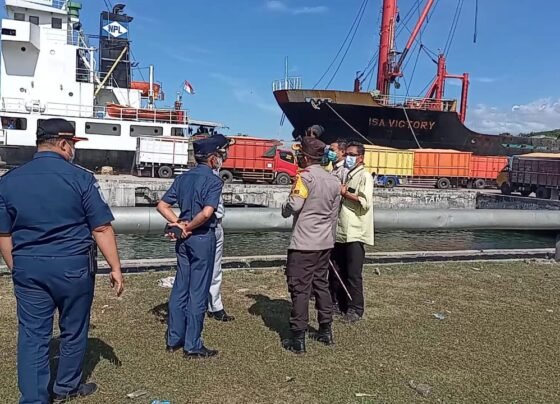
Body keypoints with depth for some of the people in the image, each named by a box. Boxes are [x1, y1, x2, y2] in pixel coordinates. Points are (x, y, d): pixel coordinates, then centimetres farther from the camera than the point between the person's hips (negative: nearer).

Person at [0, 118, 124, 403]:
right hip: (73, 266, -3)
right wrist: (115, 267, -5)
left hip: (28, 268, 3)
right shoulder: (80, 177, -10)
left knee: (32, 335, 9)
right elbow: (101, 229, -11)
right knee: (73, 330, 16)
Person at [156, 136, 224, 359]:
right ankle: (192, 346, 10)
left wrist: (179, 224, -3)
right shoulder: (213, 180, -12)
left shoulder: (183, 178, 8)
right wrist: (188, 228, -11)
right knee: (198, 291, 1)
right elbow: (206, 212, -25)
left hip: (184, 239, 7)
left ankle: (173, 339, 24)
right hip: (203, 238, -7)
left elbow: (162, 205, 4)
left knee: (180, 288, 14)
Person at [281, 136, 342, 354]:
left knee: (300, 289, -1)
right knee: (321, 284, 17)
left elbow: (294, 205, -23)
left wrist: (285, 209, 0)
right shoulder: (334, 181, 10)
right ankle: (326, 331, 26)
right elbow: (334, 214, 14)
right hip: (325, 243, 8)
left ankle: (298, 338, 5)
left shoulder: (306, 177, -13)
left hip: (303, 244, -7)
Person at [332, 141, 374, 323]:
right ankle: (341, 304, 25)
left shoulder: (365, 176, -6)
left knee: (353, 274, -1)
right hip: (340, 232, 8)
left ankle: (355, 309, 10)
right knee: (339, 272, 13)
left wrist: (345, 193, -12)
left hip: (355, 234, -7)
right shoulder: (346, 175, 18)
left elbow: (366, 202, -19)